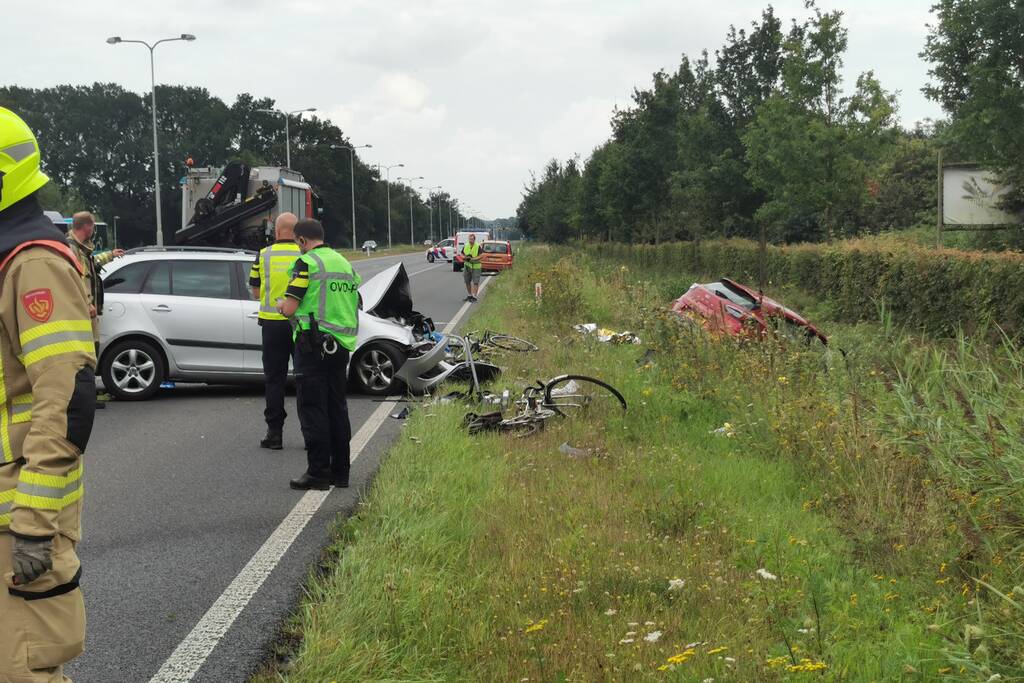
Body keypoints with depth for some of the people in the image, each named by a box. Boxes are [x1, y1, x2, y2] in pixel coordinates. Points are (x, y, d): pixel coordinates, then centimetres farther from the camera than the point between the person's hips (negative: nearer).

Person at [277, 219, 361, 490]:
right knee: (337, 407, 12)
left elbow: (290, 308, -15)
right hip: (341, 345, 7)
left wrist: (283, 305, 9)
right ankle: (340, 471, 16)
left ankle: (318, 472, -1)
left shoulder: (307, 263, -10)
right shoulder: (345, 263, 14)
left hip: (314, 344, -7)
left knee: (312, 408, -2)